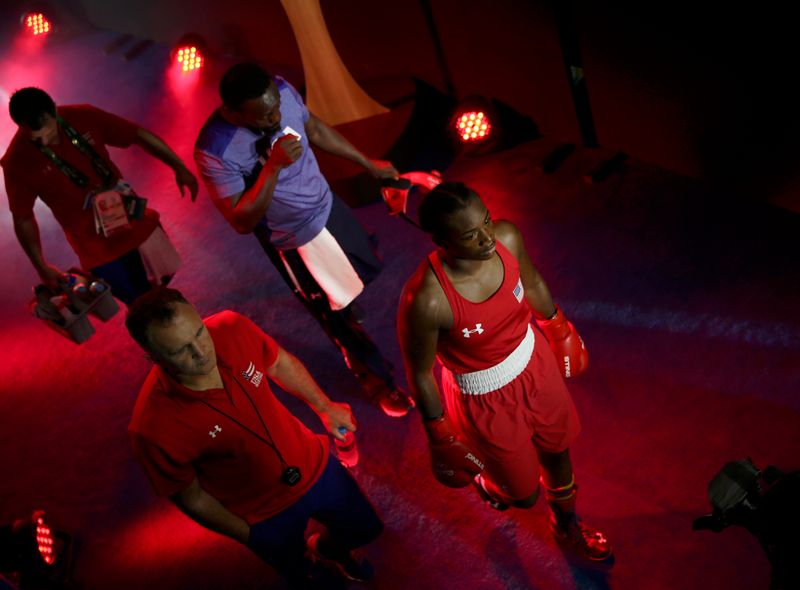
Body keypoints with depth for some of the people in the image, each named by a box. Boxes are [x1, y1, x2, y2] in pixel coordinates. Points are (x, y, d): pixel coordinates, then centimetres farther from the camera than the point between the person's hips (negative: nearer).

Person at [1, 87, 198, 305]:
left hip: (137, 221, 3)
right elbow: (23, 219, -6)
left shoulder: (83, 117, -11)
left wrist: (178, 166, -10)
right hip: (98, 249, -3)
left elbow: (140, 135, -2)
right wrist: (42, 267, -4)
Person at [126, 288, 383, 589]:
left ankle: (326, 549, 62)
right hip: (263, 514, -3)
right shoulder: (153, 428, -37)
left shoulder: (232, 329, -27)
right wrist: (250, 536, -6)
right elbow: (191, 498, -18)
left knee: (366, 528, 27)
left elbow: (279, 362, -4)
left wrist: (325, 407, 8)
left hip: (313, 466, 4)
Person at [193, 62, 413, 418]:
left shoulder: (280, 90, -18)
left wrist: (368, 164, 7)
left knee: (367, 270, 29)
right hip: (294, 239, -6)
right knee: (339, 317, 12)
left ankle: (338, 305, 63)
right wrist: (272, 167, -39)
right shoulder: (214, 151, -34)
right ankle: (375, 381, 39)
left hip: (328, 204, 6)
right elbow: (243, 222, -29)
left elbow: (315, 129, 1)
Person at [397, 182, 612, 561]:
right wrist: (439, 436, -7)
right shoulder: (425, 301, -38)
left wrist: (557, 326, 17)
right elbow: (420, 373, -20)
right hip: (485, 399, -4)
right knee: (525, 494, 18)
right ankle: (488, 482, 58)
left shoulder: (507, 237, -23)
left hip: (534, 362, 5)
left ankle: (566, 525, 62)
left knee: (558, 451, 28)